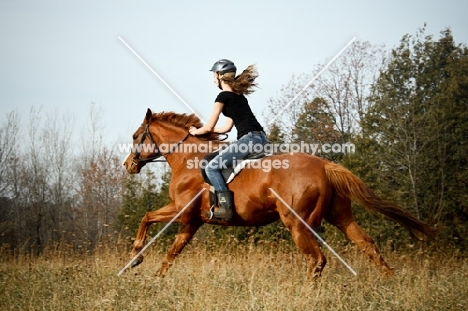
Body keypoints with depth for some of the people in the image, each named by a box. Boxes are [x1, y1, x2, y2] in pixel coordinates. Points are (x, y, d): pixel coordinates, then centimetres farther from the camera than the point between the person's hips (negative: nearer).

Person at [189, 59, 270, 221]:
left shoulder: (223, 96, -2)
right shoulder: (239, 96, 24)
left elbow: (209, 127, 0)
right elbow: (227, 127, 28)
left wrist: (196, 132, 21)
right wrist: (201, 130, 35)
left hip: (249, 139, -10)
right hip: (261, 139, 10)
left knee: (211, 167, -12)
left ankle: (226, 207, -22)